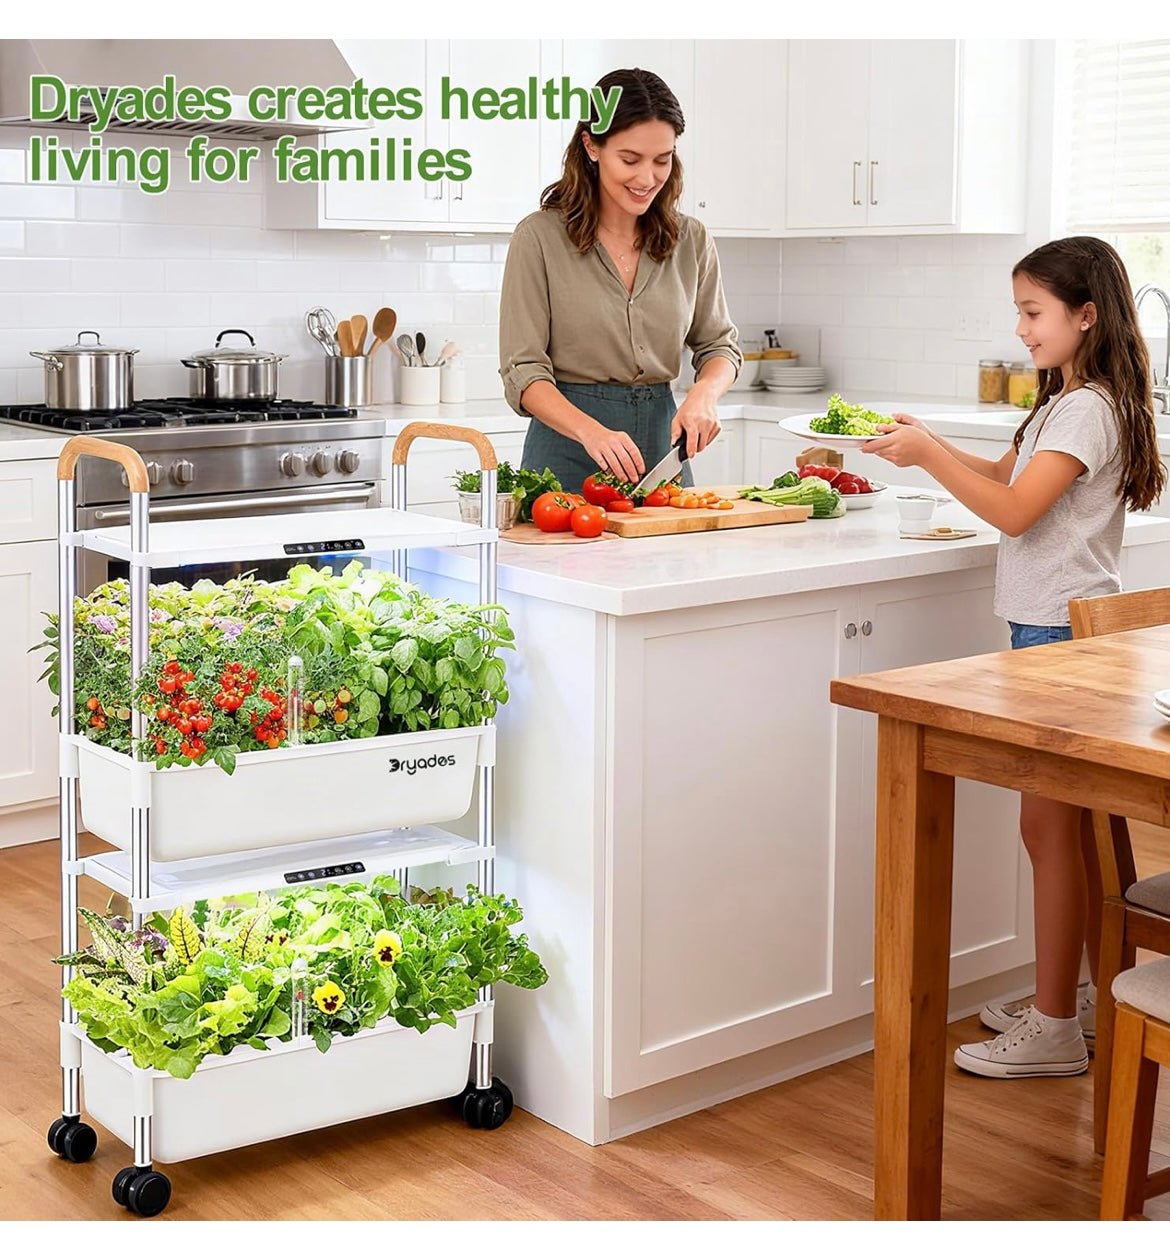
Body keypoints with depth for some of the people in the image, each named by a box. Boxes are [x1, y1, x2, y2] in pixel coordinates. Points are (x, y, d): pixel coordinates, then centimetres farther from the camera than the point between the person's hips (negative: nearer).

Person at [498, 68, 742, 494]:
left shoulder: (690, 240, 4)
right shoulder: (539, 237, -8)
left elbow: (720, 344, 12)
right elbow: (523, 373, -12)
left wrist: (704, 393, -11)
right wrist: (590, 431, -29)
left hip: (662, 437, 4)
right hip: (568, 452, -4)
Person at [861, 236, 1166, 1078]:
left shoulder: (1088, 410, -15)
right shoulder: (1067, 402, 16)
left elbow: (1013, 510, -22)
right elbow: (1003, 474, 22)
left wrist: (929, 455, -15)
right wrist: (930, 447, 8)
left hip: (1065, 633, -10)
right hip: (1059, 628, 10)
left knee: (1050, 824, -5)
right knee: (1079, 823, 15)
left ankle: (1055, 1031, 3)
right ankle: (1099, 1001, 25)